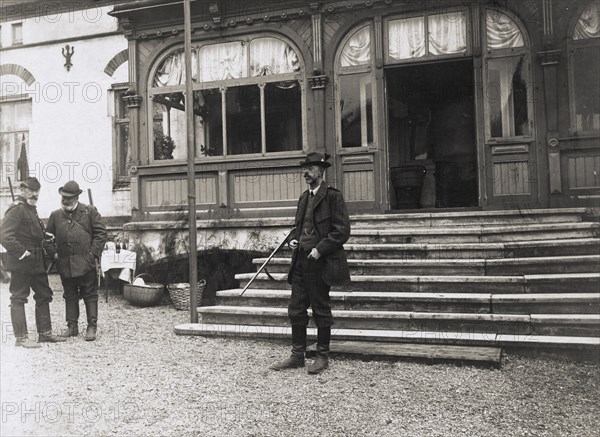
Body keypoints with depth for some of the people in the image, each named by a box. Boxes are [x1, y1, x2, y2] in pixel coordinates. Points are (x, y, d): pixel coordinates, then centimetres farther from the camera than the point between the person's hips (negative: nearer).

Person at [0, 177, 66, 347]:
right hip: (21, 263, -10)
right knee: (18, 298, 1)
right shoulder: (17, 209, -14)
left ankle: (45, 333, 23)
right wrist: (20, 253, -23)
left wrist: (45, 235, 11)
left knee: (44, 295, 14)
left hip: (36, 262, 10)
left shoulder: (31, 209, 16)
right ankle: (21, 337, 7)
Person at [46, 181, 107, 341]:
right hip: (65, 264, 4)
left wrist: (94, 254, -9)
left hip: (86, 263, -4)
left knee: (90, 295, 2)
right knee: (70, 296, 12)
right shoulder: (55, 215, 11)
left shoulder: (90, 211, 1)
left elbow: (101, 233, -2)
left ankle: (92, 327, 9)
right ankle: (72, 326, 22)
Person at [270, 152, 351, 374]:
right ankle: (297, 355, 21)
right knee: (296, 311, 9)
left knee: (321, 311, 4)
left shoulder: (333, 196, -6)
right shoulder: (304, 198, 17)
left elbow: (342, 231, -11)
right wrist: (293, 239, 7)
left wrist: (320, 249, -18)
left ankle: (322, 356, 17)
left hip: (320, 263, -7)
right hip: (300, 262, 7)